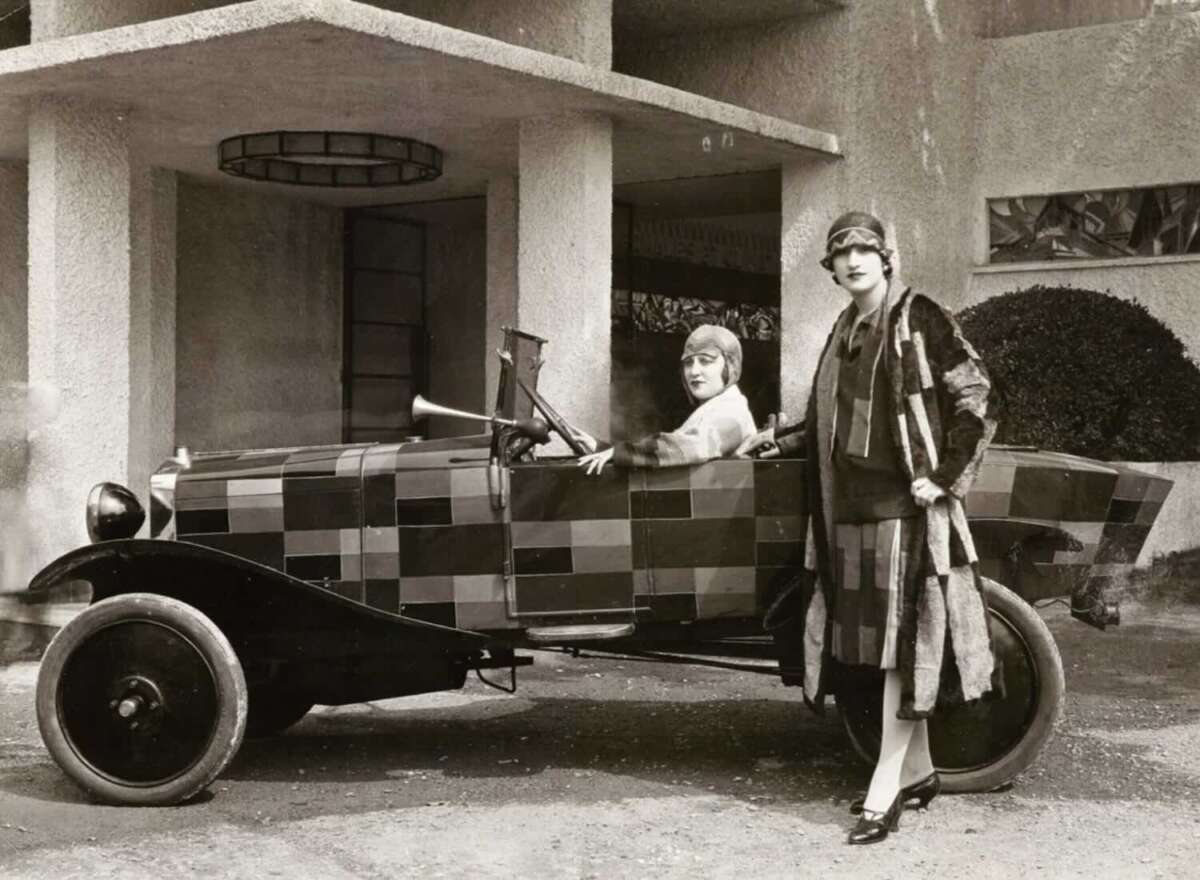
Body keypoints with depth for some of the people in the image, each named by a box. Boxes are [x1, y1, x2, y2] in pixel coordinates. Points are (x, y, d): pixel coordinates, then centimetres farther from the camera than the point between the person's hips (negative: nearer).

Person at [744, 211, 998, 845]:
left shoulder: (920, 318, -5)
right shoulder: (843, 331, 16)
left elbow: (975, 400, -7)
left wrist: (946, 478, -11)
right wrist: (783, 441, 21)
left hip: (904, 503, -7)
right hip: (851, 506, 7)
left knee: (900, 640, -8)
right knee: (876, 640, 9)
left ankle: (884, 792, -9)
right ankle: (918, 771, 20)